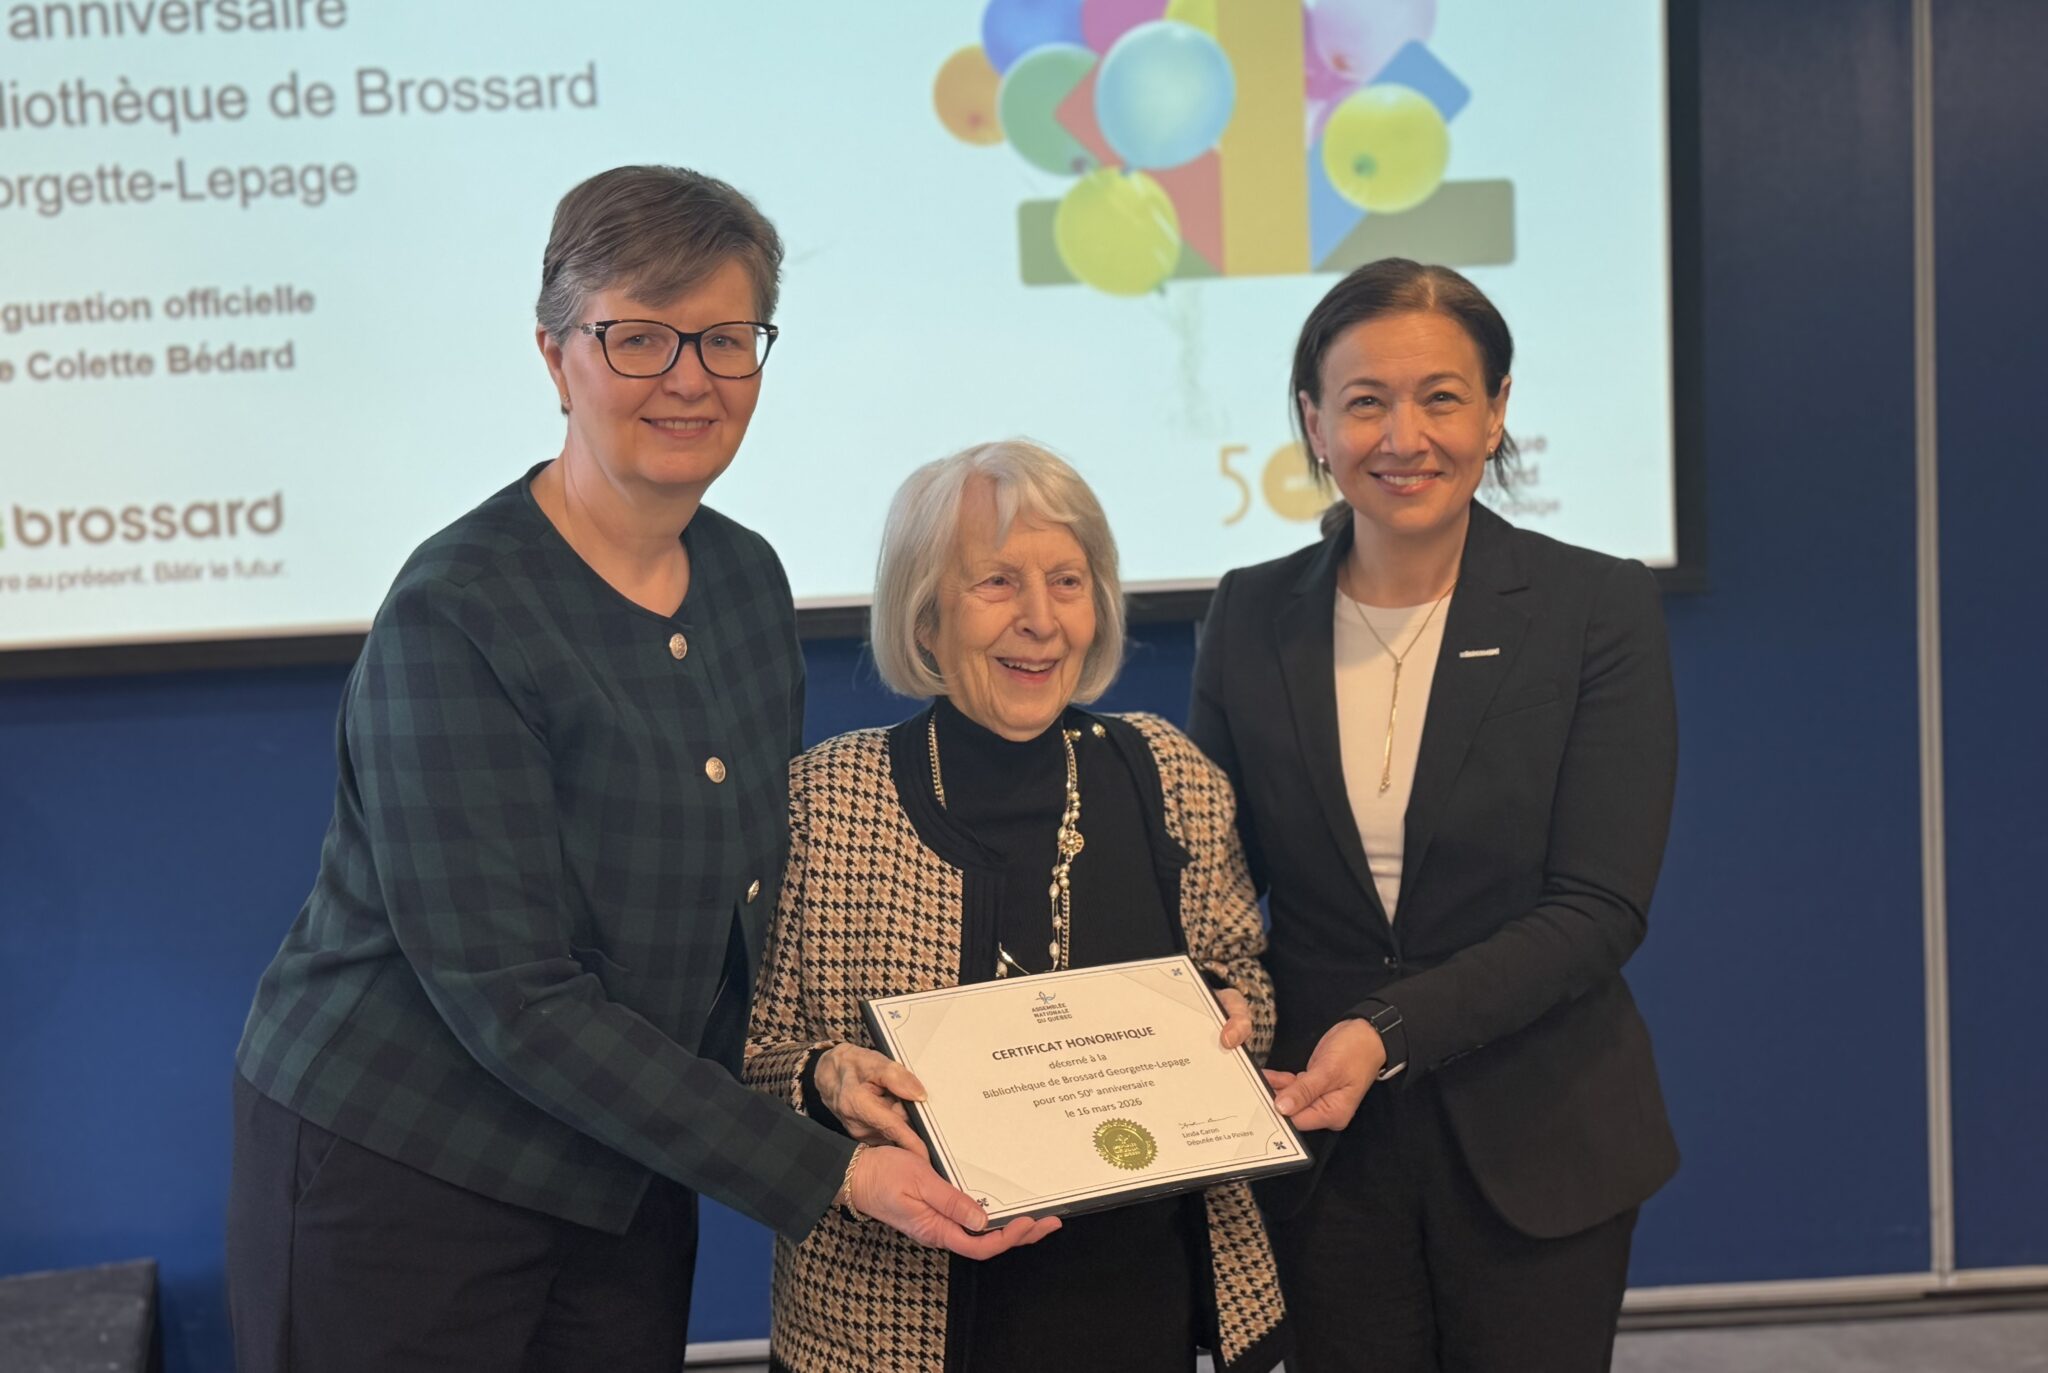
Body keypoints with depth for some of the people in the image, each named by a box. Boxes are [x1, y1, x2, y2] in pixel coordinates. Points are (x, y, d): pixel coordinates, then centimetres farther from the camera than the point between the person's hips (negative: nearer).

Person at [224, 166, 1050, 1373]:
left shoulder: (747, 578, 1)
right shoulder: (457, 614, -19)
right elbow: (511, 998, -23)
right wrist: (830, 1173, -24)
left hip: (627, 1186, 6)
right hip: (404, 1180, -6)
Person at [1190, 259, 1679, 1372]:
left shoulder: (1599, 607, -7)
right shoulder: (1252, 616, 1)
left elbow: (1598, 907, -13)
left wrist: (1390, 1032, -23)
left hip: (1536, 1148, -2)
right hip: (1321, 1146, 2)